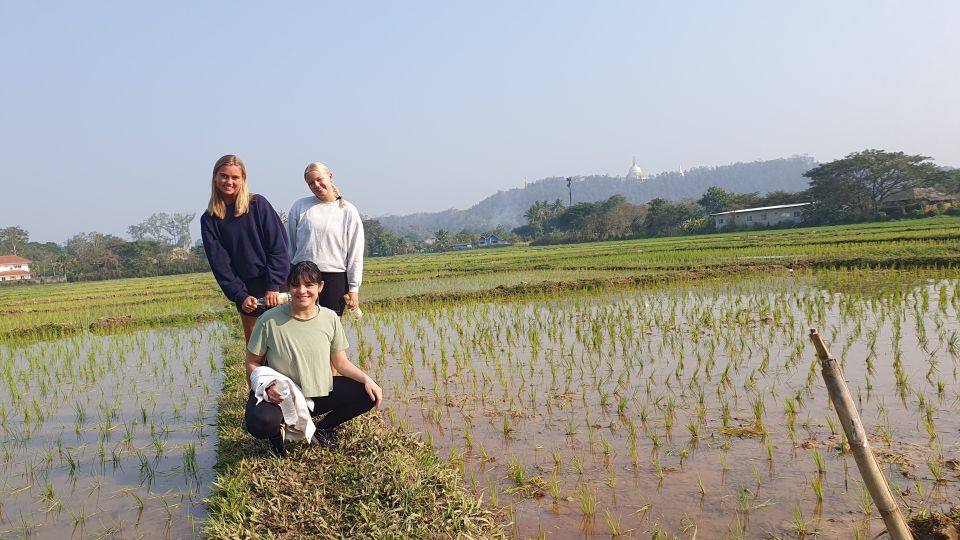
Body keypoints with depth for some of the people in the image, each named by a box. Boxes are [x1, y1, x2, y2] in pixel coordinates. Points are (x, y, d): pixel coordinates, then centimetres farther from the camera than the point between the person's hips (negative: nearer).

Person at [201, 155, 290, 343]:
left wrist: (274, 285, -12)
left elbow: (278, 247, -6)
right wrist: (239, 296, -8)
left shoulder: (258, 204, -3)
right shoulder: (209, 219, 5)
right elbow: (219, 263, 1)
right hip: (246, 290, 3)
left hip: (275, 287, -3)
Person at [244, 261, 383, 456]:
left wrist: (366, 379, -14)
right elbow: (252, 363, -5)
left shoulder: (330, 318, -4)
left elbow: (341, 362, 3)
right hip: (280, 396, -4)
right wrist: (267, 386, -24)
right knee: (259, 424, -35)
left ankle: (323, 428, 14)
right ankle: (278, 432, 6)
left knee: (369, 395, -9)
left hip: (320, 393, 4)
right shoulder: (270, 320, -15)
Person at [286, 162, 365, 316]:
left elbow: (355, 254, 4)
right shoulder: (299, 206, 6)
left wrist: (354, 288, 0)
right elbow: (289, 245, 10)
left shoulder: (348, 211, 4)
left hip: (335, 279, -1)